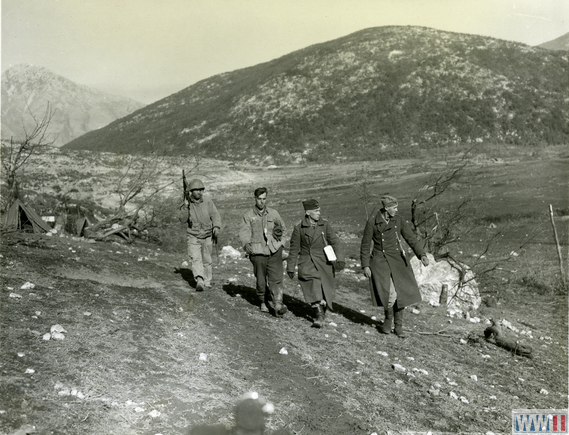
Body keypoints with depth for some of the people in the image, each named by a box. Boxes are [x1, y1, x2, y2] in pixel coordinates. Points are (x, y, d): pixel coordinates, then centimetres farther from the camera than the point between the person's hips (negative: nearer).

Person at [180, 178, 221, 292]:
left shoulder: (207, 201, -8)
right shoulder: (187, 203, -7)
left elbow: (215, 215, -6)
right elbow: (183, 219, -16)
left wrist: (216, 227, -23)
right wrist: (185, 206, -29)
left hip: (207, 236, 1)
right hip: (193, 236, -1)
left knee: (207, 261, 12)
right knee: (195, 258, -20)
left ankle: (207, 282, 28)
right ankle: (199, 281, -32)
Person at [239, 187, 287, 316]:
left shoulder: (273, 213, 11)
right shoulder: (248, 215, 5)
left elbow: (282, 226, 25)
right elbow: (244, 231, -2)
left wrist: (279, 231, 2)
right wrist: (246, 243, -20)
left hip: (274, 250, 1)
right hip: (258, 251, -1)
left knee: (276, 278, -8)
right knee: (261, 280, 7)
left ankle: (278, 305, -11)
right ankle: (263, 301, 30)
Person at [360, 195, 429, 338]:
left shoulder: (398, 220, 0)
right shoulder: (372, 222, -8)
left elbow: (411, 238, -3)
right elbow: (365, 244, -2)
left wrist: (422, 255, -17)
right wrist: (365, 265, -6)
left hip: (397, 260, 3)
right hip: (380, 261, -3)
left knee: (401, 292, 0)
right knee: (390, 294, -14)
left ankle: (398, 326, 18)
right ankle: (388, 318, 15)